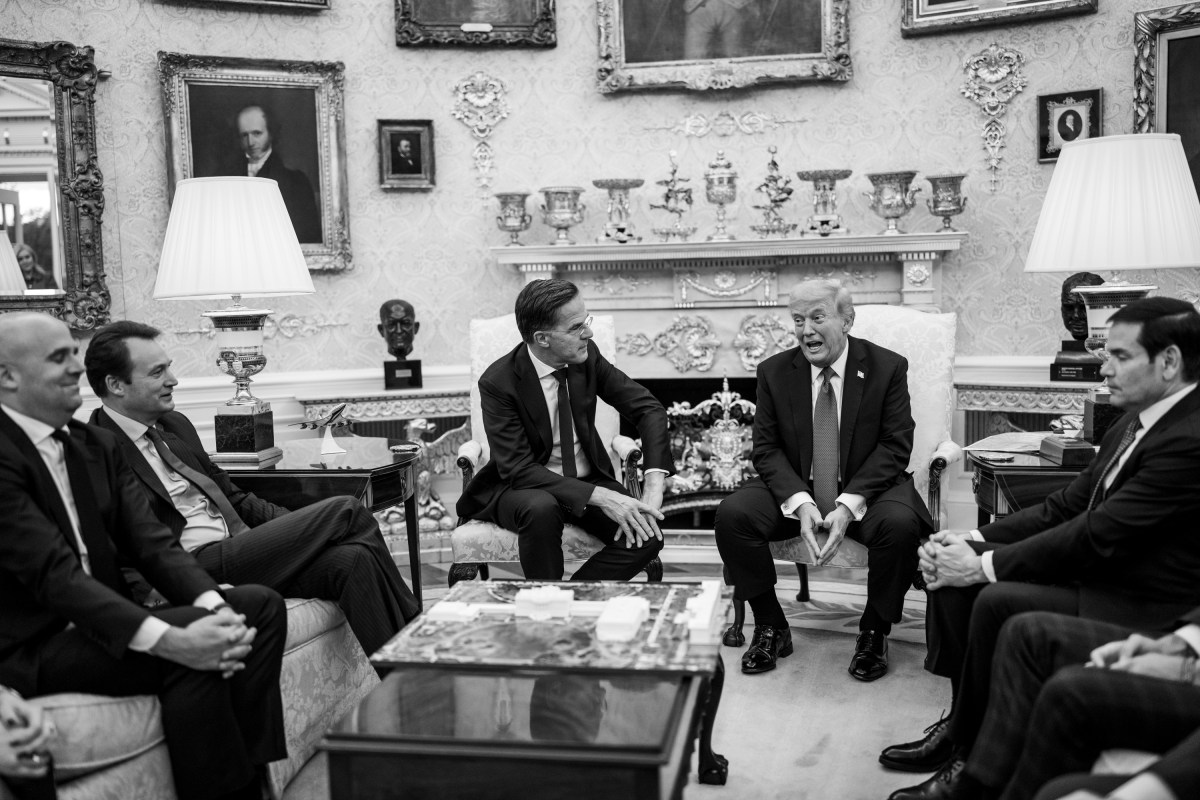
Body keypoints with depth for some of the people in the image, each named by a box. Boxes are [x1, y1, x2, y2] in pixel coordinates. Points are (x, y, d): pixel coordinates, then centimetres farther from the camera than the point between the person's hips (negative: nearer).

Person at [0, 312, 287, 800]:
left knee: (260, 604, -6)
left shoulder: (97, 445, 10)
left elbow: (151, 544, 2)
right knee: (192, 649, -29)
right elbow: (54, 574, -24)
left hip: (100, 622, 8)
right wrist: (169, 639, -34)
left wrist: (213, 609, -17)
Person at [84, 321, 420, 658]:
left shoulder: (175, 425, 18)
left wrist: (297, 526, 7)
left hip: (239, 547, 8)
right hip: (198, 567, -7)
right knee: (344, 511, -15)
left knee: (351, 559, -19)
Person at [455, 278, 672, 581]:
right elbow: (518, 468, -23)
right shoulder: (497, 382, -20)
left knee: (646, 536, -23)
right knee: (541, 509, -38)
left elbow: (649, 408, -5)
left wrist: (654, 487, -20)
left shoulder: (587, 356, -8)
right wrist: (599, 497, -33)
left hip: (588, 479, 4)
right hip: (520, 488, -3)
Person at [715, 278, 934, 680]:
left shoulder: (887, 367, -5)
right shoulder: (774, 371, 0)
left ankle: (874, 632, -6)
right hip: (795, 488, 2)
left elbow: (895, 446, -9)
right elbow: (766, 448, -3)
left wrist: (849, 504, -23)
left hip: (866, 487, -1)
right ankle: (771, 627, -3)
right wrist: (800, 502, -21)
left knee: (900, 523, -33)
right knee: (731, 514, -23)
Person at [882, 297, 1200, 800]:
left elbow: (1095, 535, -25)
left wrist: (985, 565, -20)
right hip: (1099, 572, 9)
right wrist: (973, 540, -4)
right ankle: (963, 723, 6)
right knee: (954, 570, -5)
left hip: (1145, 609, -9)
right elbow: (1066, 507, 7)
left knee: (998, 602, -26)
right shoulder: (1134, 424, 7)